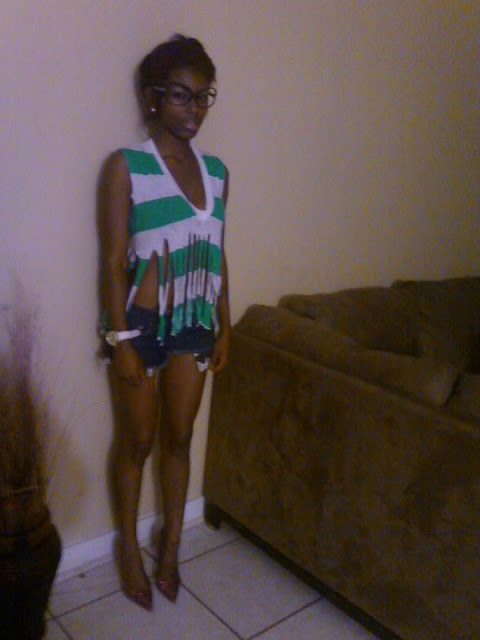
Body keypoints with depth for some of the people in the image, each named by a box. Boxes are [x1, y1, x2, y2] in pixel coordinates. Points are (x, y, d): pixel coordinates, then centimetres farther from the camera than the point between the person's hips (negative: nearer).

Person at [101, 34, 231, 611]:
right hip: (143, 323, -4)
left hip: (195, 323, 4)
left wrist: (224, 327, 9)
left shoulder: (216, 170, 5)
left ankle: (170, 546, 35)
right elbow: (114, 261, -12)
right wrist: (122, 340, -14)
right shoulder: (126, 166, -10)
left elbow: (218, 256, 9)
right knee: (136, 442, 12)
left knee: (179, 438, 15)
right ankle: (129, 546, 35)